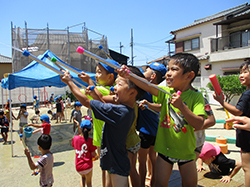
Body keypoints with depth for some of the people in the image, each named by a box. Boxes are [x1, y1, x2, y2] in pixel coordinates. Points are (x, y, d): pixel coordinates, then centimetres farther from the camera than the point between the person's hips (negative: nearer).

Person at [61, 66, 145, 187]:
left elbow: (85, 102, -21)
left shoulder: (118, 111, -28)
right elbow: (102, 99, 14)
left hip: (117, 165, -9)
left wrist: (69, 82, -8)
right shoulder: (129, 111, -1)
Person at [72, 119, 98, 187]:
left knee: (83, 177, 34)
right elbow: (94, 154, -10)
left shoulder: (75, 138, -11)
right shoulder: (90, 140, -19)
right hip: (87, 166, -3)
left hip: (78, 167, 3)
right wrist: (96, 156, 11)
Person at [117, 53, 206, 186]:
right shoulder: (166, 92, -4)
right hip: (164, 148, 2)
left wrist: (181, 106, -33)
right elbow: (147, 87, -20)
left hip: (186, 151, -1)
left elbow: (198, 125, -22)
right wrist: (128, 76, -33)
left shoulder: (196, 97, -13)